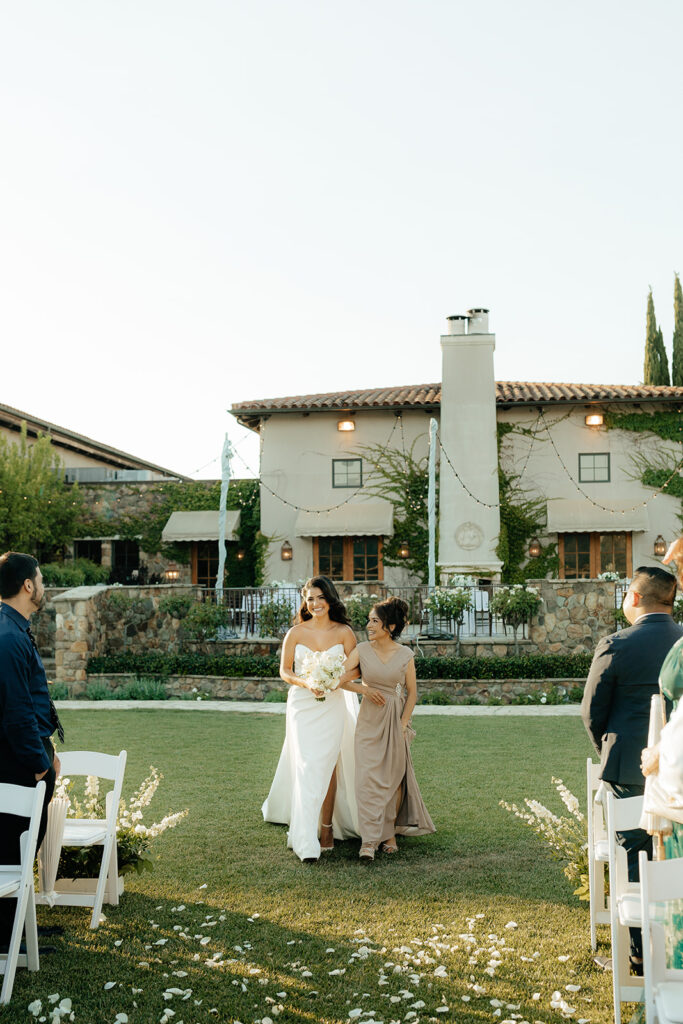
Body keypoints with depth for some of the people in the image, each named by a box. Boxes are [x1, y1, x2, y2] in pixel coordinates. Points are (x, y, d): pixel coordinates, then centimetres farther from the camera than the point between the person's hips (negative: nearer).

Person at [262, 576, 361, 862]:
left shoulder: (344, 632, 2)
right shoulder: (296, 633, 2)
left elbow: (355, 668, 3)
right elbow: (284, 670, 4)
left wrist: (337, 681, -17)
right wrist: (305, 683, -14)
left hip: (333, 706, 1)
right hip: (302, 706, 0)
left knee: (328, 765, 4)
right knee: (306, 766, -7)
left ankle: (327, 828, 17)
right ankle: (306, 841, -4)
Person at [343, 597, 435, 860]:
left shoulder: (405, 655, -4)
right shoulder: (362, 651, -3)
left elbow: (412, 692, 2)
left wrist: (403, 724, -4)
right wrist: (365, 689, -16)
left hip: (396, 721, 0)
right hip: (369, 721, 0)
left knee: (392, 778, 6)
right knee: (367, 777, -7)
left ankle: (389, 832, 22)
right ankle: (369, 841, -6)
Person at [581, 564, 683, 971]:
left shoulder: (616, 646, -13)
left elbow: (592, 711, -4)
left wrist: (607, 750, 13)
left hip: (631, 768, -4)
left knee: (635, 855, 7)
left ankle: (642, 953, 14)